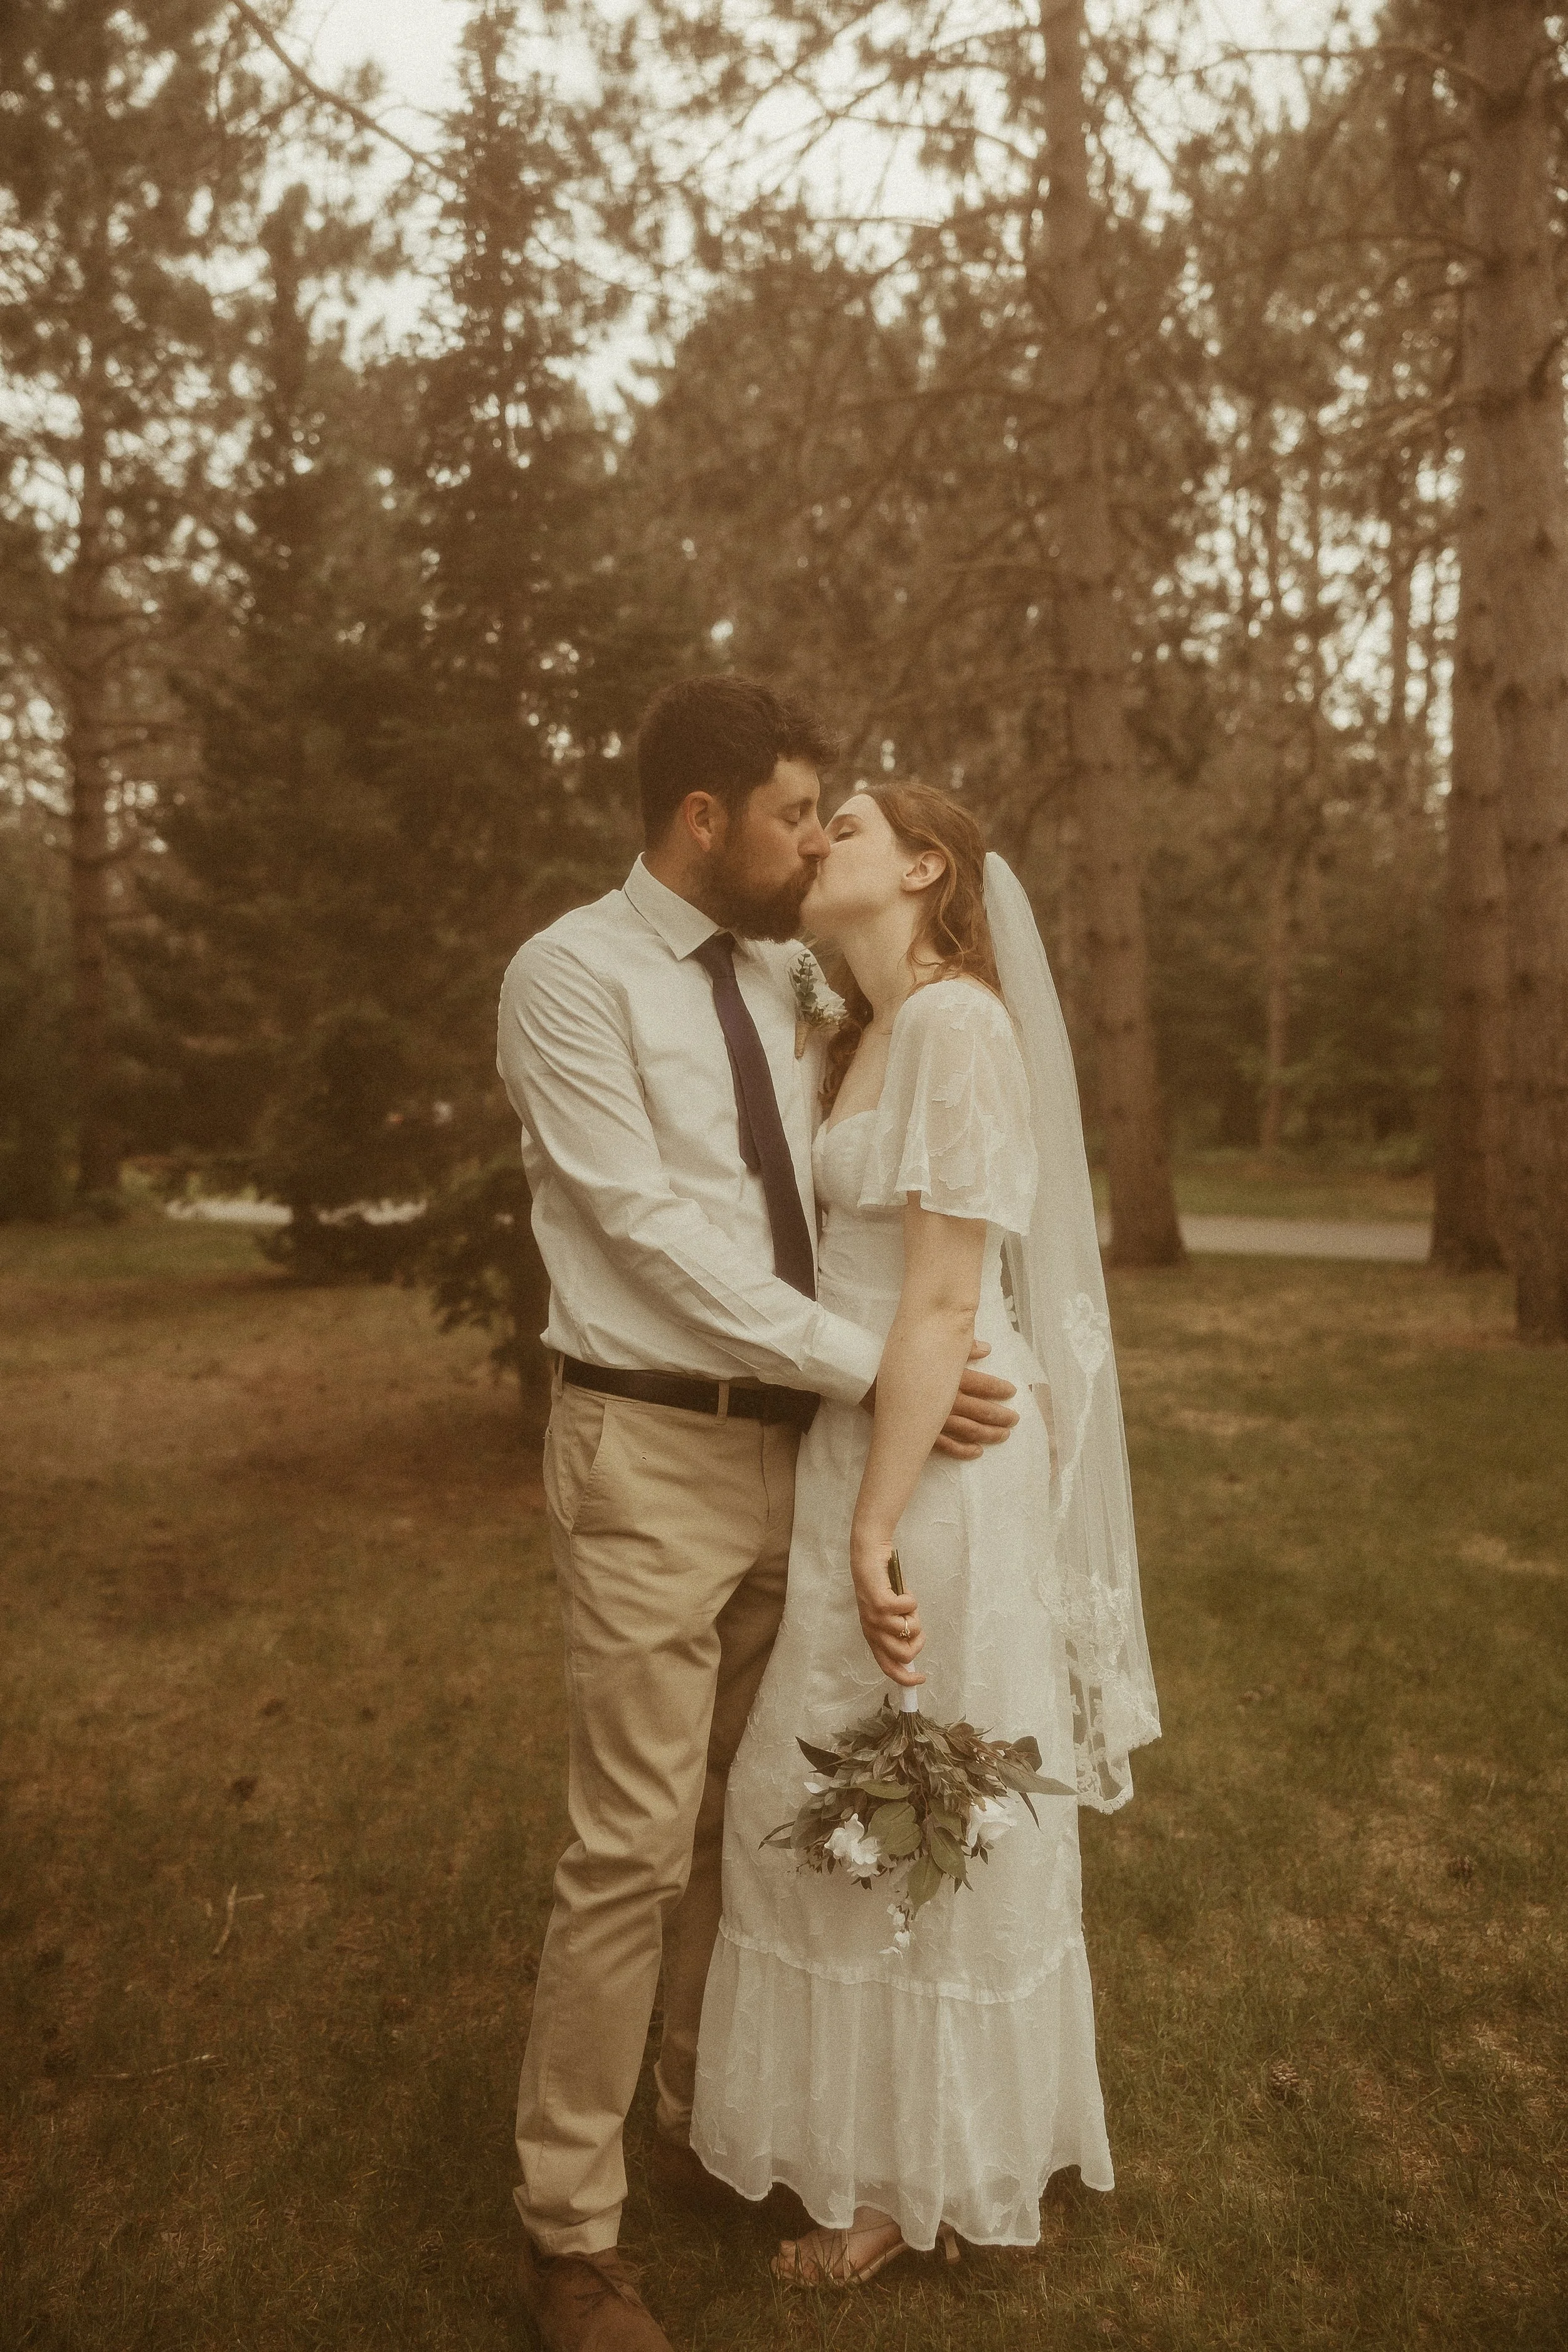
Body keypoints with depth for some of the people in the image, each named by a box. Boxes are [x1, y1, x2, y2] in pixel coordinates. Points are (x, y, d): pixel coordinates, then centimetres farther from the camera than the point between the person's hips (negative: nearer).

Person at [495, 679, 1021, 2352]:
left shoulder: (789, 979, 11)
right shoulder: (570, 975, -9)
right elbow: (654, 1228, -17)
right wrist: (874, 1367, -18)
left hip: (790, 1444, 7)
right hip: (653, 1454, -6)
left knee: (743, 1822, 17)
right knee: (634, 1847, 0)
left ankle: (711, 2125, 38)